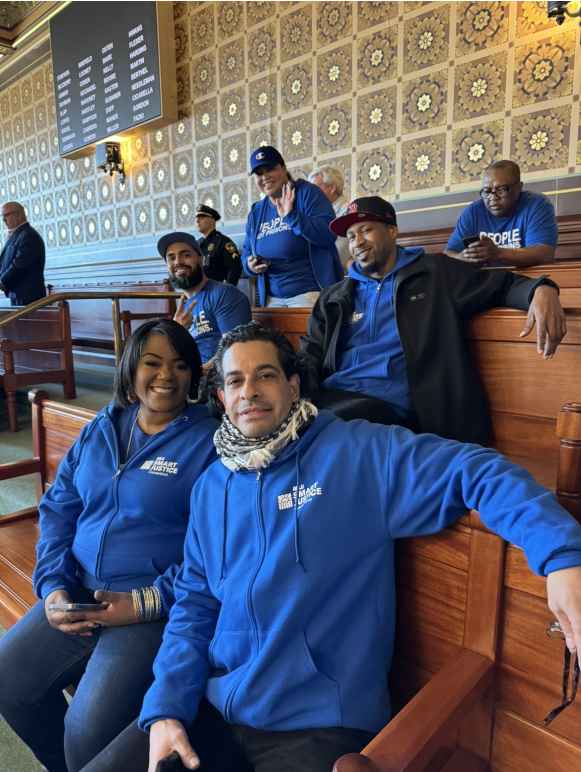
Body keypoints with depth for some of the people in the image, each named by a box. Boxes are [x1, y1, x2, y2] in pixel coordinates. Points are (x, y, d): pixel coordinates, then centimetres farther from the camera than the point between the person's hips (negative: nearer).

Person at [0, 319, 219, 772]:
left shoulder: (210, 441, -10)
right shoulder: (99, 432, 9)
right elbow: (58, 510, 12)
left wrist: (147, 602, -20)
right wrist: (53, 586, -3)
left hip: (156, 608, -6)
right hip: (76, 595, 6)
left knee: (89, 732, -17)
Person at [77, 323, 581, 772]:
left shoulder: (359, 454, -11)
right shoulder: (211, 487, 7)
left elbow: (474, 471, -19)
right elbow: (194, 603, 8)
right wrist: (165, 707, -3)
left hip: (317, 723, -4)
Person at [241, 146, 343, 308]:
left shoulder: (307, 193, -2)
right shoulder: (256, 212, 14)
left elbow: (328, 235, -15)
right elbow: (247, 252, 20)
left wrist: (291, 216, -22)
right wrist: (249, 265, -2)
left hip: (310, 292, -5)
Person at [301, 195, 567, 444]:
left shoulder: (437, 273, 14)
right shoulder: (334, 298, 22)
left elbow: (502, 285, 16)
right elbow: (310, 358, 16)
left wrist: (542, 289, -9)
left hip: (389, 405, -3)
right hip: (331, 397, 4)